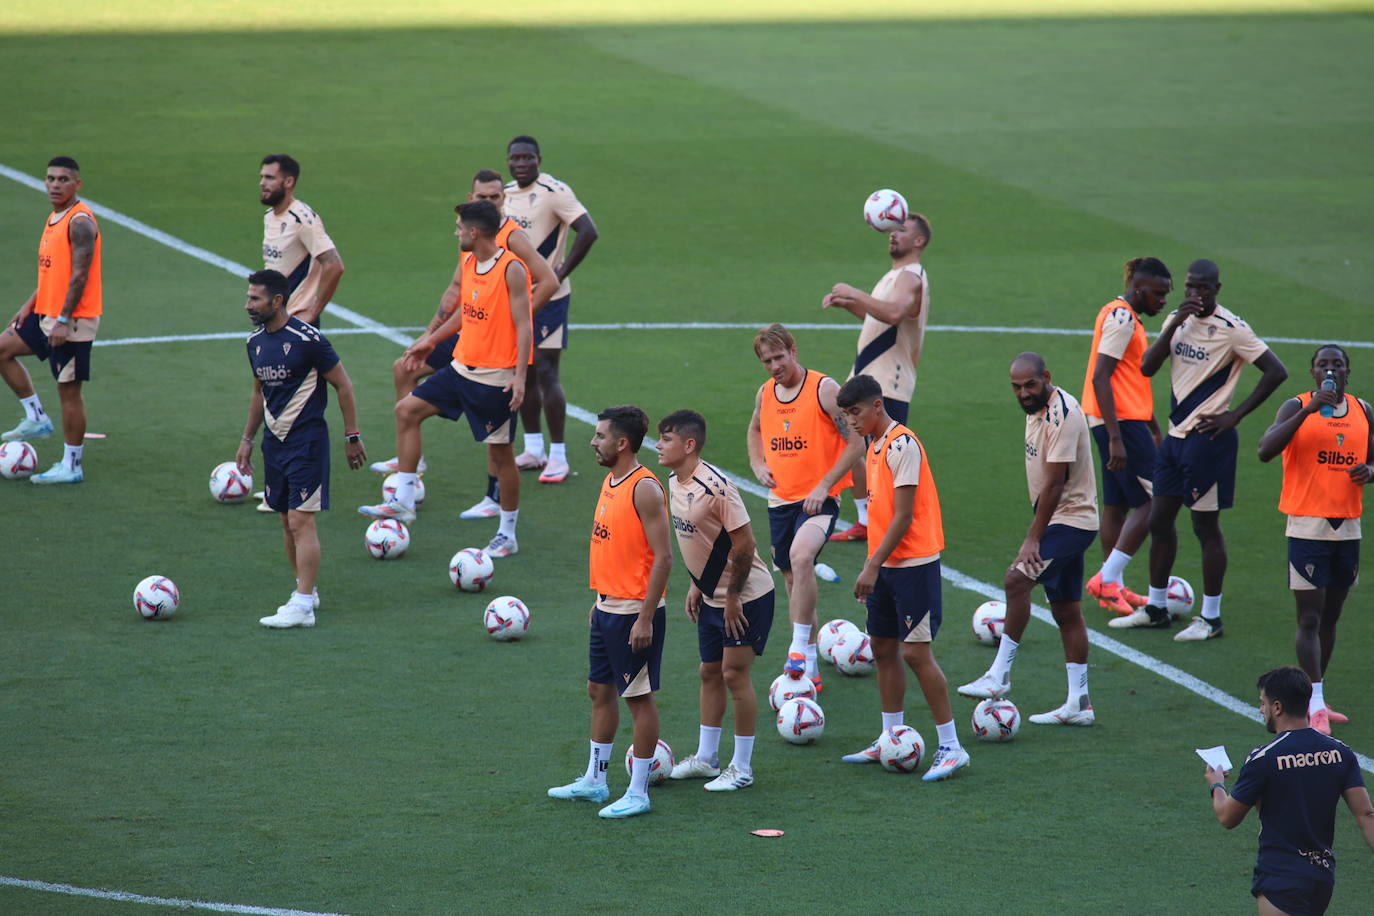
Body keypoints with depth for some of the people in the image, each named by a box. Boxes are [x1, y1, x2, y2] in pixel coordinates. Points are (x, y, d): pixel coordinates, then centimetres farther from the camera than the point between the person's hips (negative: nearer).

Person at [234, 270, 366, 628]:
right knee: (287, 521, 12)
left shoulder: (308, 340, -15)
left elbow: (343, 385, -8)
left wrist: (352, 437, -7)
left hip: (307, 440, -8)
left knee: (301, 521, -12)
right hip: (274, 440, 8)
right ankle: (306, 590, 25)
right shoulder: (256, 342, 7)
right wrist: (247, 440, 22)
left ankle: (302, 606, -13)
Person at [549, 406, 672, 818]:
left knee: (639, 697, 0)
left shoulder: (644, 489, -19)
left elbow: (663, 557, -21)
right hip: (607, 609, 10)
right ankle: (594, 781, 28)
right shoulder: (610, 482, 9)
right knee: (599, 690, 17)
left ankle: (638, 793, 7)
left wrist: (645, 618, -22)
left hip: (635, 611, -9)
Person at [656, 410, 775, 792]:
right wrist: (698, 585, 14)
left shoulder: (715, 487, -26)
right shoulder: (674, 483, 2)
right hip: (712, 597, 9)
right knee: (710, 673, 15)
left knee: (735, 674, -4)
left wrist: (732, 597, -19)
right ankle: (706, 759, 27)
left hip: (746, 597, -9)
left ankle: (742, 768, 6)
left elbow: (743, 545, -24)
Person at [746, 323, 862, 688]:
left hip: (818, 499, -7)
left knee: (801, 556, -31)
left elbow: (856, 443, -11)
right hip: (780, 500, 7)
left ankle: (799, 651, -29)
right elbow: (755, 430, 29)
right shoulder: (765, 393, 7)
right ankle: (809, 671, 23)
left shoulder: (824, 389, -11)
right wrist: (758, 465, 9)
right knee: (793, 579, 12)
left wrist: (824, 486, -17)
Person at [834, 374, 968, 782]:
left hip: (914, 564, -9)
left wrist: (873, 566, -20)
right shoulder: (876, 446, 12)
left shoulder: (902, 445, -16)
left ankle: (951, 748, -5)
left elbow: (903, 517, -20)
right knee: (883, 648, 13)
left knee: (916, 651, -10)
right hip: (887, 565, 9)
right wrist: (874, 566, 15)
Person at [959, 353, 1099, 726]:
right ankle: (1079, 703, 12)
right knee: (1066, 610, 10)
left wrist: (1033, 538, -21)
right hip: (1060, 521, 10)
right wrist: (1036, 531, 20)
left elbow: (1053, 484, -22)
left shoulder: (1062, 415, -20)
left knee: (1017, 579, -23)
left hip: (1072, 521, -10)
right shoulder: (1037, 410, 11)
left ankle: (999, 676, -20)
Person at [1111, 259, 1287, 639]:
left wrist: (1235, 415, -14)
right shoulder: (1178, 319, 8)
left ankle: (1211, 618, 7)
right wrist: (1176, 322, -14)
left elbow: (1276, 372, -13)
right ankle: (1156, 608, 24)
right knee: (1159, 519, 12)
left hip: (1208, 437, -7)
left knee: (1206, 525, -2)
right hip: (1176, 434, 7)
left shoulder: (1231, 328, -12)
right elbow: (1147, 366, -2)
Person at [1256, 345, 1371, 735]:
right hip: (1307, 524, -5)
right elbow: (1266, 450, -21)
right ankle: (1315, 706, -8)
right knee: (1310, 618, -8)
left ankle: (1314, 699, 20)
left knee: (1331, 617, 11)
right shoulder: (1296, 407, -5)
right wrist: (1310, 409, -27)